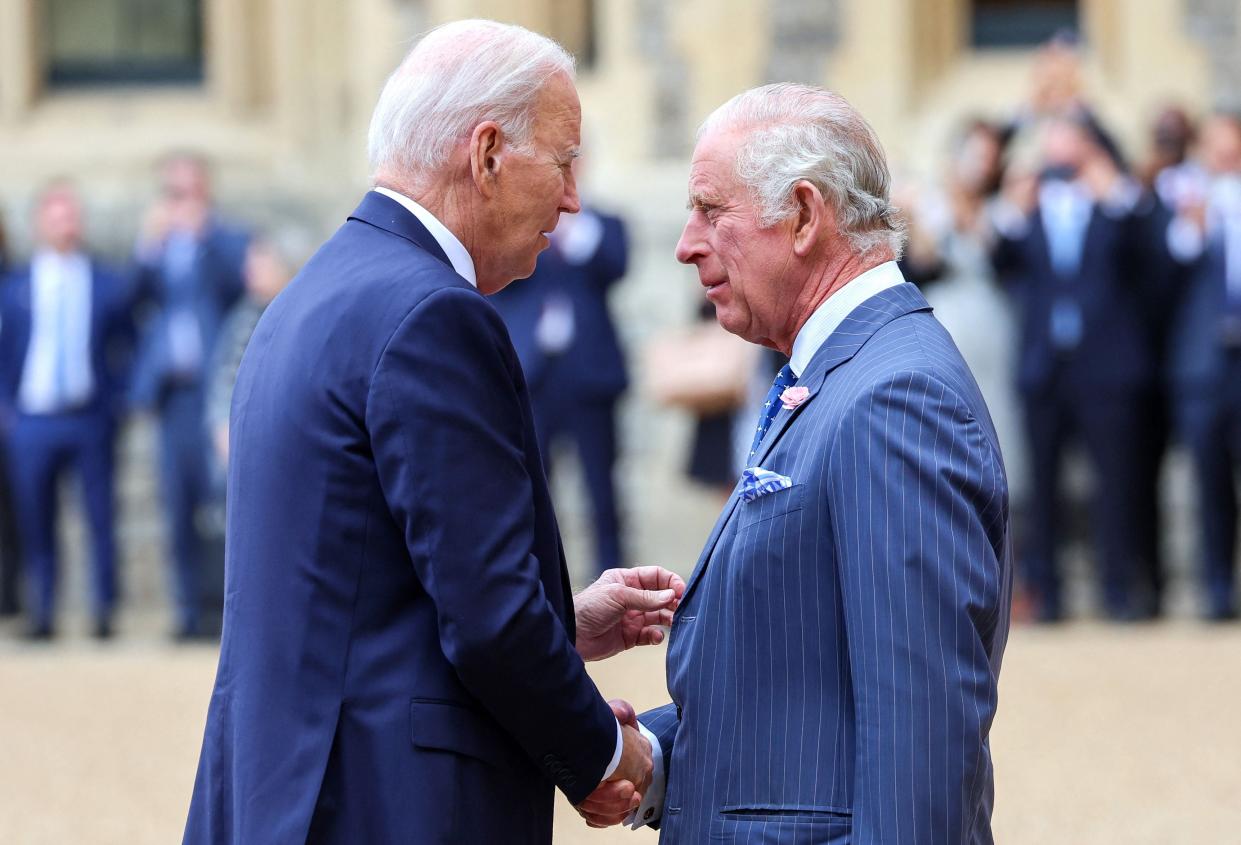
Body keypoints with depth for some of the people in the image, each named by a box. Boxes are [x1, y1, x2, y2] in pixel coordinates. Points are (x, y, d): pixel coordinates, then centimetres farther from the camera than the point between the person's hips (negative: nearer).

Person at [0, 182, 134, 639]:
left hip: (91, 418, 0)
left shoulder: (108, 285, 6)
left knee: (102, 520, -2)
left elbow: (127, 345, 12)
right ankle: (42, 614, 8)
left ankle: (105, 613, 4)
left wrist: (117, 398, 2)